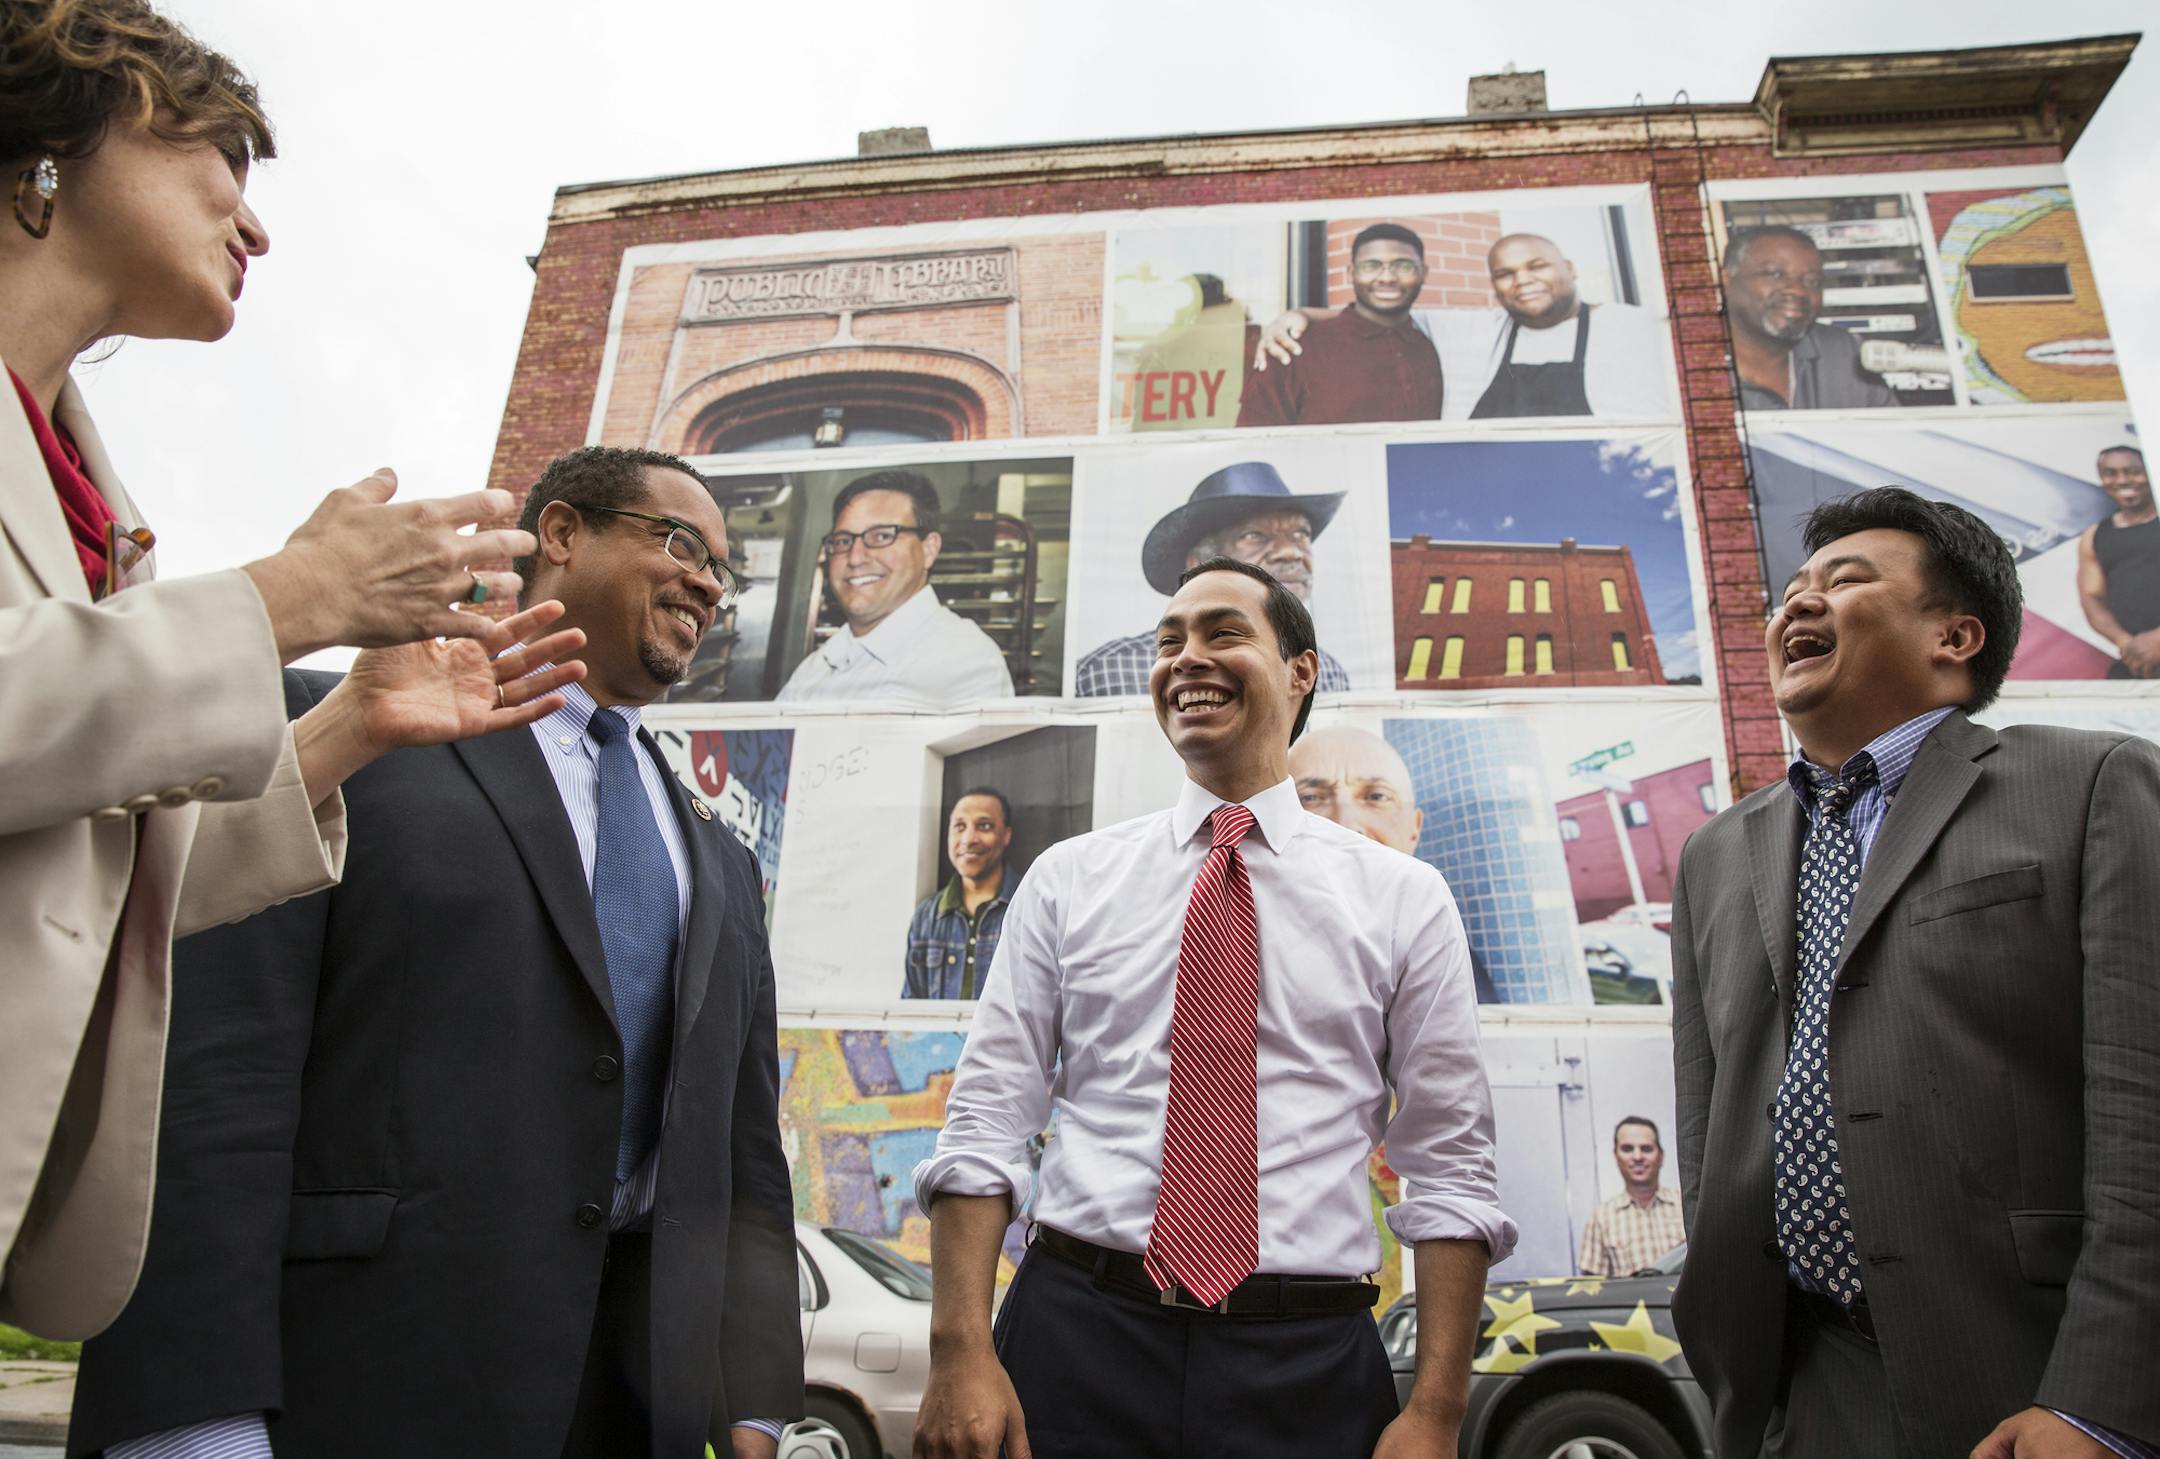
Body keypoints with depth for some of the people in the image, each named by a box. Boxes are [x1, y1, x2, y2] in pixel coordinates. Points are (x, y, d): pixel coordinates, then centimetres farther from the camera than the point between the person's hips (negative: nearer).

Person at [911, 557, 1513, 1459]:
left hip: (1308, 1366, 0)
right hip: (1077, 1334, 1)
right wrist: (962, 1354, -10)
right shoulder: (1068, 879, 4)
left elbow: (1450, 1172, 1)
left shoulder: (1404, 898, 2)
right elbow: (986, 1123, 0)